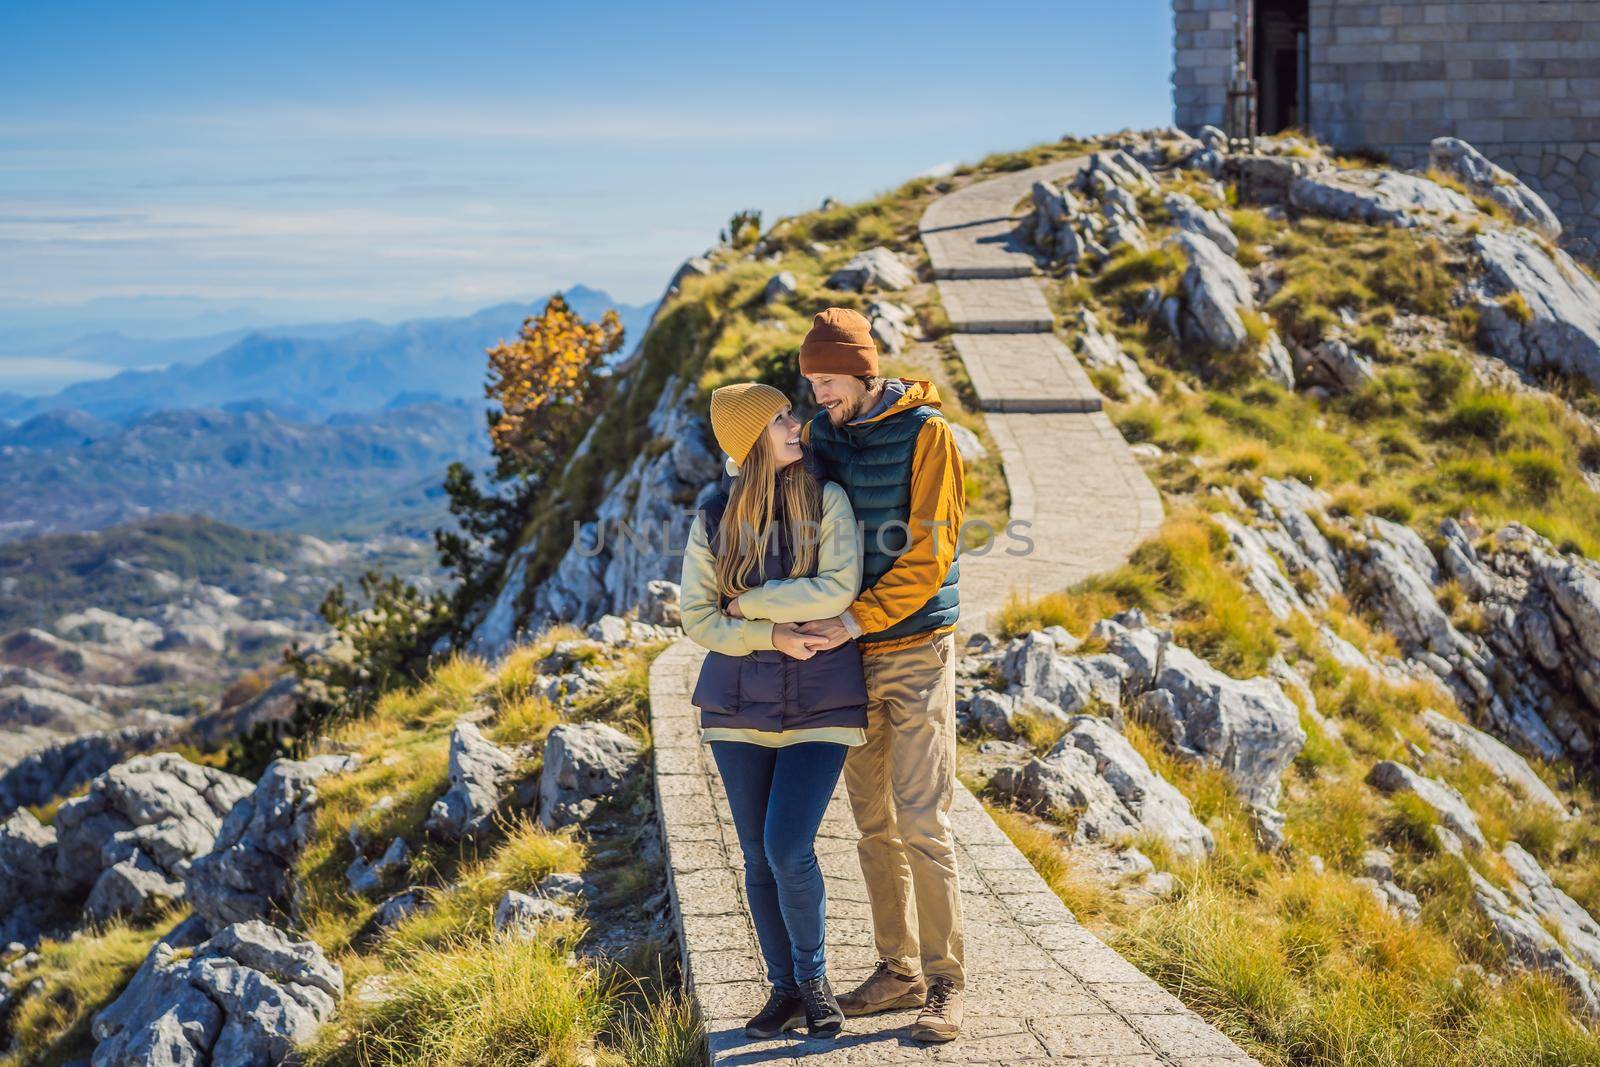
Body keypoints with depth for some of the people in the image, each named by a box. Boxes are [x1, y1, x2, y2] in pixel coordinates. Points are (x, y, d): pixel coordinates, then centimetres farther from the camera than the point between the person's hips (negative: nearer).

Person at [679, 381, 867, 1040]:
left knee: (789, 849, -11)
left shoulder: (826, 501, -4)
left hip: (820, 705, -3)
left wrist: (749, 602, -11)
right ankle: (785, 990, 23)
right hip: (739, 707, 3)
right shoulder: (715, 517, 1)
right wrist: (771, 636, -13)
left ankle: (814, 978, 14)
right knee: (758, 857, 8)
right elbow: (695, 617, 1)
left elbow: (839, 589, -17)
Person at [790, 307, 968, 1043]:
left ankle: (944, 981, 3)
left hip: (916, 649, -6)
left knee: (922, 821, -7)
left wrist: (859, 619, -20)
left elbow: (929, 554, -14)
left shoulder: (924, 433, -10)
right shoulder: (820, 435, 8)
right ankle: (898, 971, 20)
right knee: (873, 824, 10)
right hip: (853, 655, 6)